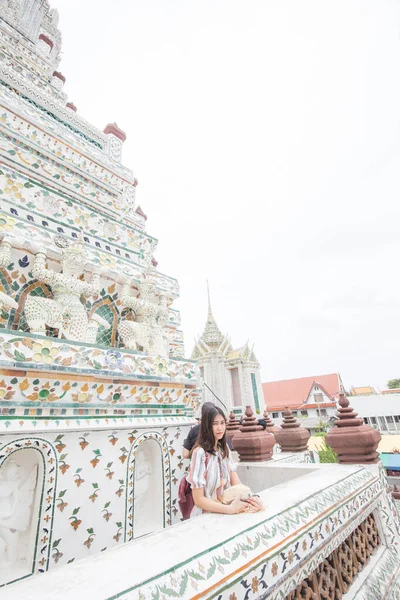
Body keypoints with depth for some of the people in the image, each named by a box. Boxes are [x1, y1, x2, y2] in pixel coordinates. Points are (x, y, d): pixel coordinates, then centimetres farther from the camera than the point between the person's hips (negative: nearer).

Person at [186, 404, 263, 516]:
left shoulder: (224, 449, 4)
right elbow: (198, 499, -16)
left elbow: (236, 482, 0)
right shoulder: (200, 453, -18)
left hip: (224, 514, 6)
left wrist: (249, 497, -17)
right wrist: (230, 509, -23)